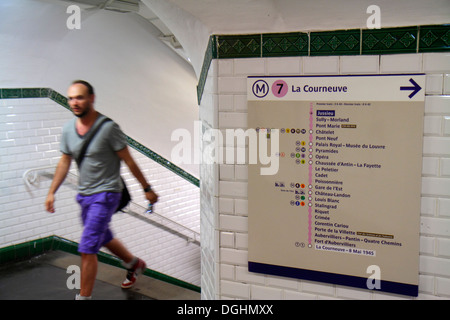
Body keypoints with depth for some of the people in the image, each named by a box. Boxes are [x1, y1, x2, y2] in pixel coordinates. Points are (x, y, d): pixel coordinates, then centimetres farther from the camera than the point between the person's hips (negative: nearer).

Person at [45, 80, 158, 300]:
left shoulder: (108, 127, -18)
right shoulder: (68, 129, 1)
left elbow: (128, 161, -12)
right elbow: (64, 162, 11)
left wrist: (147, 189, -6)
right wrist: (51, 192, 9)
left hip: (105, 194, -7)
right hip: (84, 194, 8)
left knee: (87, 249, -10)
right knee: (104, 239, 24)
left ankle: (83, 297, 5)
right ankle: (134, 264, 50)